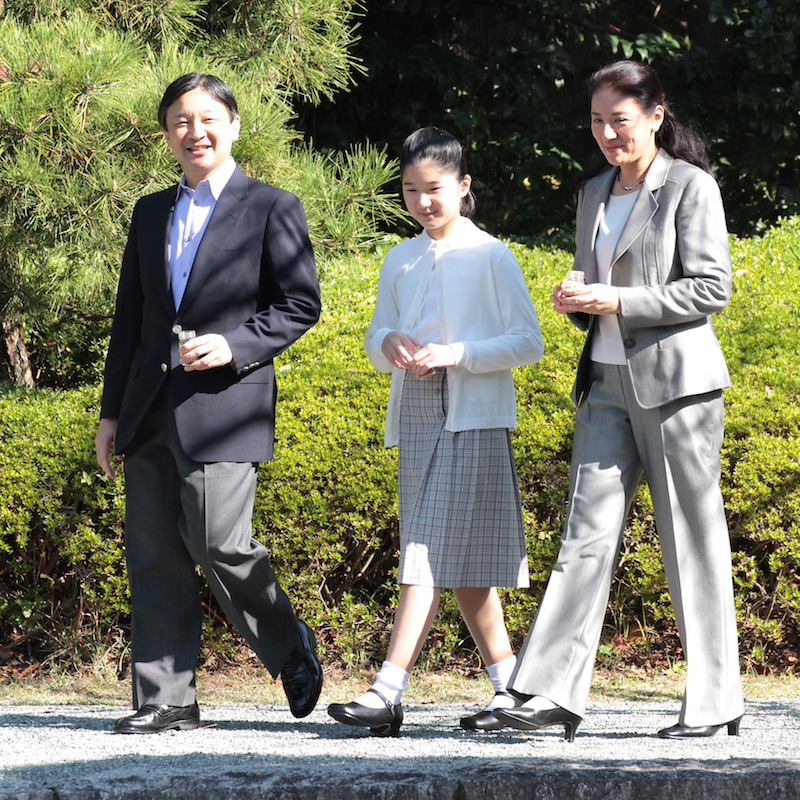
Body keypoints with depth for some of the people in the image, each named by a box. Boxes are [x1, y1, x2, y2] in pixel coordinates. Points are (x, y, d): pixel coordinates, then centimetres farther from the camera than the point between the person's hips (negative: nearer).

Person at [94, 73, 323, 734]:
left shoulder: (272, 208, 3)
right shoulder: (151, 213, 18)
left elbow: (301, 304, 0)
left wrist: (233, 346, -14)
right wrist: (112, 411, 15)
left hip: (225, 401, -5)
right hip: (150, 408, 5)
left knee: (218, 541, -13)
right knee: (154, 553, 1)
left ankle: (292, 647, 12)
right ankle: (166, 701, 5)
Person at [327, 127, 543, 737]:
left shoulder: (490, 256, -2)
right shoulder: (400, 261, 14)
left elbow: (528, 342, -6)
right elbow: (376, 338, 16)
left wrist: (455, 353, -17)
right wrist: (390, 343, -8)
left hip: (475, 418, -6)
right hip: (416, 417, 6)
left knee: (433, 550, -13)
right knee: (461, 565, 7)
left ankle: (388, 692, -20)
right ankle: (510, 686, 16)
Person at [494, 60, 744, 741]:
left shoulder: (691, 187, -4)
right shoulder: (594, 194, 16)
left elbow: (711, 288, -9)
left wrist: (620, 301, -16)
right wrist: (576, 301, 1)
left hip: (676, 379, -6)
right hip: (607, 379, 6)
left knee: (691, 537, -1)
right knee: (588, 532, -3)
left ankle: (715, 701, 6)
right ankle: (555, 692, -8)